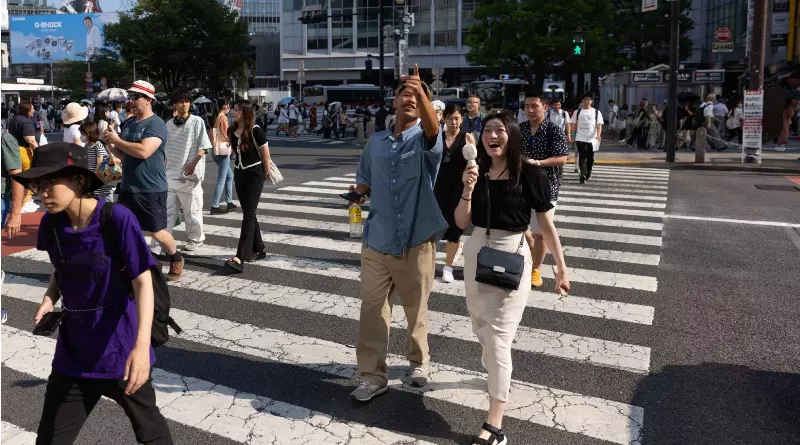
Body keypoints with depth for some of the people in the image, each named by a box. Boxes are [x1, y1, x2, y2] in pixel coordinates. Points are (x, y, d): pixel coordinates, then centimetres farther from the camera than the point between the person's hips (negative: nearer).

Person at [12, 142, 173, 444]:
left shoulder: (118, 219, -20)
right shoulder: (51, 224, -3)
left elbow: (143, 283, -20)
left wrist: (142, 345, -31)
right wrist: (49, 299, -5)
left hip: (120, 349, -5)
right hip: (73, 352, 5)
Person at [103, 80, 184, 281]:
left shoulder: (156, 124, -14)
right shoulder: (128, 123, 10)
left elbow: (143, 151, -28)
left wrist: (117, 140, -17)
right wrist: (110, 144, -1)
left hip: (151, 190, -7)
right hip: (127, 189, 7)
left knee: (157, 232, 4)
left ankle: (176, 260, 29)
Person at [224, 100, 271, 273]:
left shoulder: (255, 131, -16)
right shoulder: (232, 131, 3)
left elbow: (265, 154, -8)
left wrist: (266, 173, 0)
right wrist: (236, 169, 18)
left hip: (254, 175, -7)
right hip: (239, 174, 7)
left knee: (248, 215, -11)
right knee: (248, 213, 13)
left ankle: (240, 258, -18)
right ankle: (259, 250, 27)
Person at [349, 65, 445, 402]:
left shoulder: (424, 140, -4)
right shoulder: (376, 143, 8)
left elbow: (433, 127, -28)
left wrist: (421, 91, -45)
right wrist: (359, 192, -6)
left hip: (417, 242, -2)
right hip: (377, 240, 3)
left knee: (416, 308, 13)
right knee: (372, 308, 2)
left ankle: (419, 360, 36)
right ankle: (372, 375, 13)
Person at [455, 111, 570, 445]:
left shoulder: (530, 174, -12)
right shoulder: (477, 173, -1)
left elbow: (546, 225, -5)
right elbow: (461, 222, 0)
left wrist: (561, 268, 0)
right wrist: (468, 190, -17)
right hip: (476, 253, 5)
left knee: (498, 337, -9)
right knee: (481, 329, 21)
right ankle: (496, 375, 52)